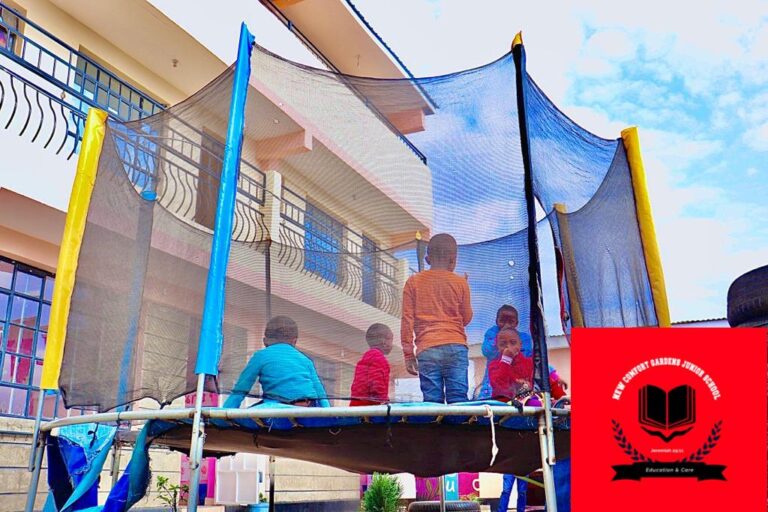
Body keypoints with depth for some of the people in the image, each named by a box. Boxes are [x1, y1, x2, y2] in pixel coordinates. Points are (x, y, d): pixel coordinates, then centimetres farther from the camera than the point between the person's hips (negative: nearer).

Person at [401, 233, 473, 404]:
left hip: (427, 349, 0)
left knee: (432, 401, -2)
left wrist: (408, 354, 8)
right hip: (455, 347, 0)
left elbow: (407, 320, 4)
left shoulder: (413, 282, 7)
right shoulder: (460, 283, 7)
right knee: (458, 400, 0)